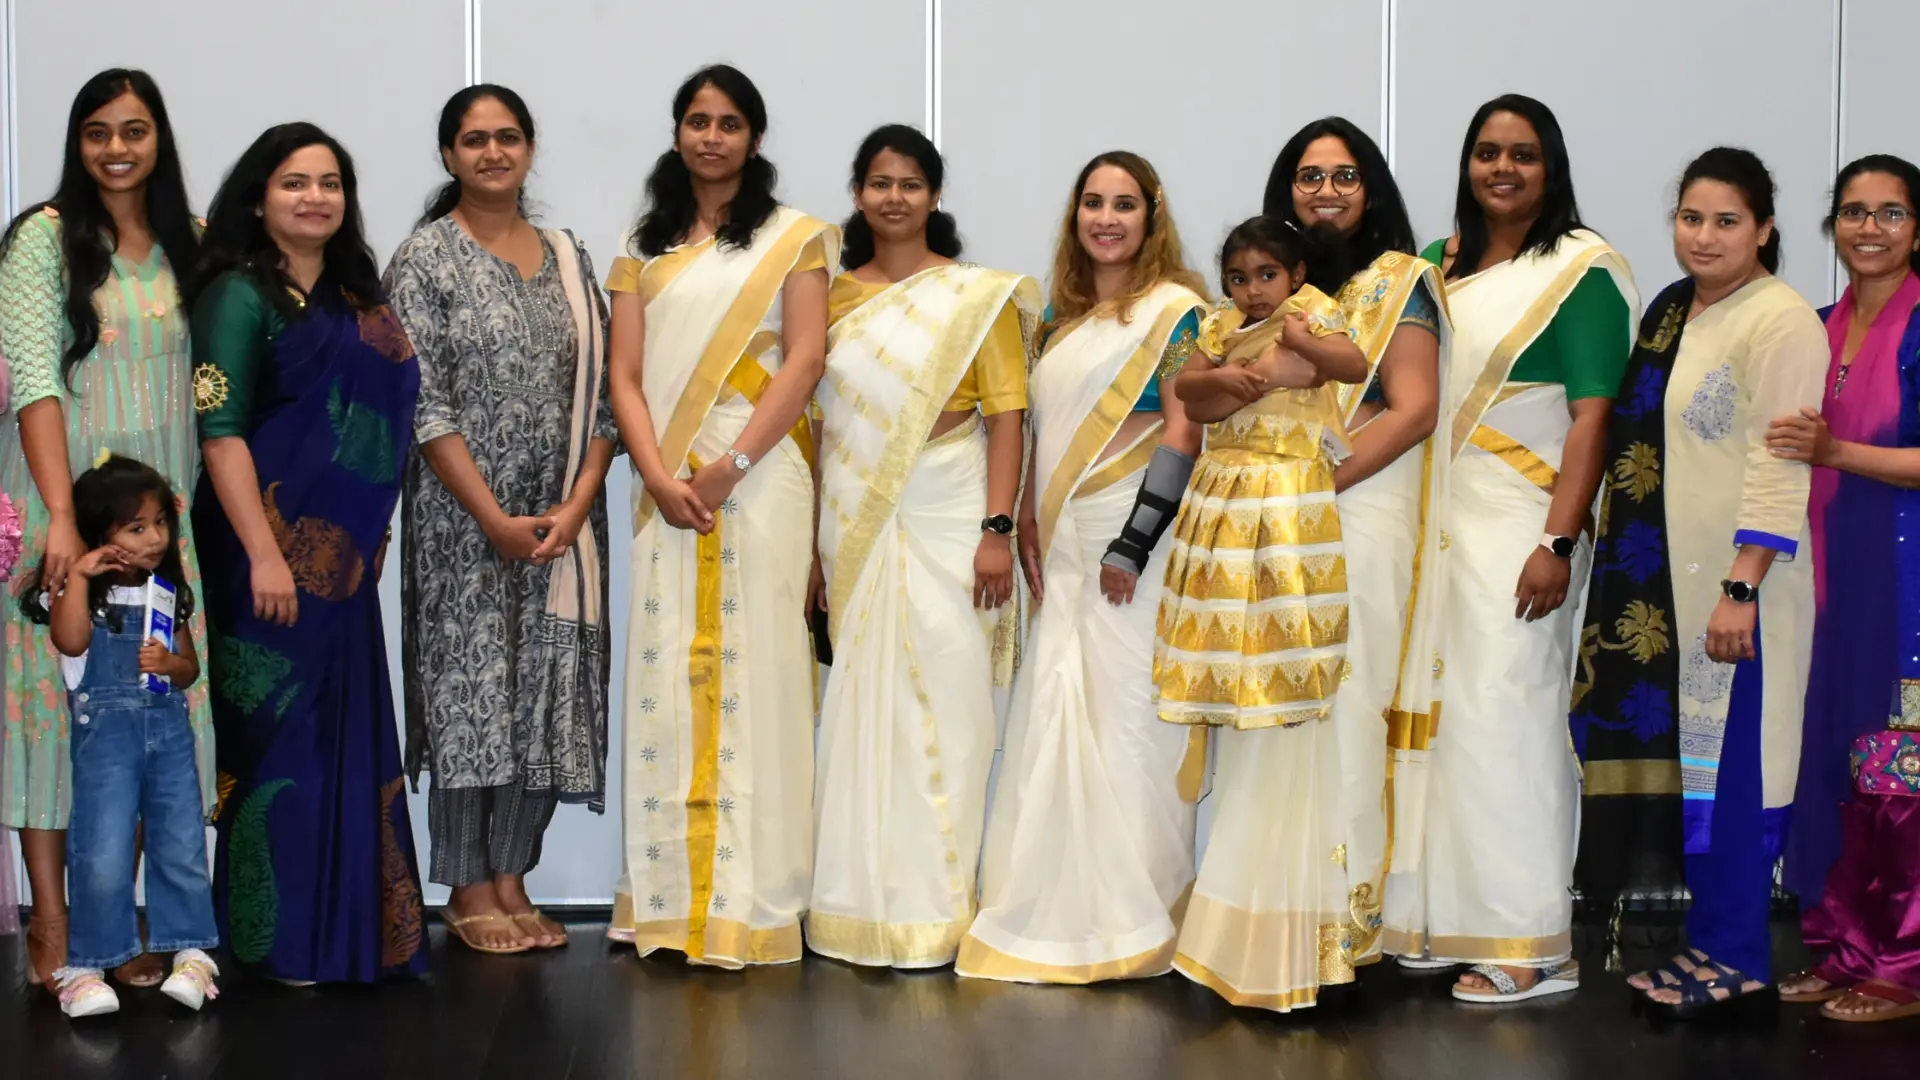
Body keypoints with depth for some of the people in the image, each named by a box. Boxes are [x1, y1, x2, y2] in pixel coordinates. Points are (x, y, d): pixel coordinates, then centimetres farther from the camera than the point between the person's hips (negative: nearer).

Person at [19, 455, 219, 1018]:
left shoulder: (168, 592, 12)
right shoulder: (82, 591, -1)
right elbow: (70, 640, -21)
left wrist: (170, 663, -5)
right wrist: (79, 576, -20)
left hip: (169, 727, 4)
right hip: (105, 730, -4)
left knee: (182, 846, 4)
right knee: (102, 855, -8)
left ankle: (190, 953, 14)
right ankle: (86, 966, 3)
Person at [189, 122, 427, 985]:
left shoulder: (353, 297, 14)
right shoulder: (240, 294, -7)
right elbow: (219, 430, -14)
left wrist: (368, 540, 13)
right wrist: (263, 554, -20)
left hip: (341, 554, 7)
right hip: (273, 550, -7)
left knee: (346, 735, 10)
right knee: (283, 733, -3)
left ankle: (346, 930, 19)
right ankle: (279, 940, 7)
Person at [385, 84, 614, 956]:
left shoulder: (568, 259, 11)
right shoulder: (425, 258, -2)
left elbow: (601, 393, 8)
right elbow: (425, 403, -10)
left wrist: (577, 503, -6)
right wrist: (494, 517, -15)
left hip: (562, 520, 4)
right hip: (463, 518, -4)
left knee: (545, 693, 5)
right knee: (470, 686, -1)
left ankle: (511, 876, 15)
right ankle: (468, 889, 9)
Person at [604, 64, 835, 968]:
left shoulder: (793, 237, 7)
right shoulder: (644, 249, 16)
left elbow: (806, 359, -3)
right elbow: (625, 376, 8)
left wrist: (730, 469, -12)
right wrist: (660, 478, -8)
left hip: (760, 478, -3)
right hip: (669, 487, 3)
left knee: (751, 671, -5)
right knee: (666, 676, 1)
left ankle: (750, 902, -1)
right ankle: (670, 898, 7)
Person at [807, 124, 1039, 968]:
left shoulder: (978, 296, 1)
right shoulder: (835, 296, 11)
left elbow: (1007, 415, -4)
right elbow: (820, 419, 11)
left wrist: (997, 528, -14)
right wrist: (812, 544, 8)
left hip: (944, 519, -3)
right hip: (854, 520, 3)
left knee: (942, 702, -4)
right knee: (863, 701, 6)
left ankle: (935, 906, 5)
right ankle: (865, 903, 15)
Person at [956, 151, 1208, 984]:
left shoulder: (1174, 309, -4)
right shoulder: (1063, 315, 17)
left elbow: (1182, 438, -11)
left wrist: (1131, 547, -16)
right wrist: (1028, 526, 5)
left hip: (1132, 540, -7)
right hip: (1064, 546, 7)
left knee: (1126, 716, -5)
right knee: (1054, 719, 6)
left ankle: (1131, 924, 5)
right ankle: (1053, 919, 15)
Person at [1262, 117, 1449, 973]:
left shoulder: (1397, 281, 1)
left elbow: (1414, 409, -9)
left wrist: (1317, 483, -15)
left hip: (1360, 513, -5)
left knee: (1345, 703, -7)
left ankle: (1346, 910, 0)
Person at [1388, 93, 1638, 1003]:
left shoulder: (1580, 270, -4)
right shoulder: (1437, 265, 14)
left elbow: (1592, 416, -10)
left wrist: (1559, 543, -18)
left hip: (1518, 522, -6)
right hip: (1439, 519, 6)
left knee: (1506, 712, -7)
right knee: (1437, 712, 7)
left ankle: (1530, 944, -1)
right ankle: (1440, 916, 17)